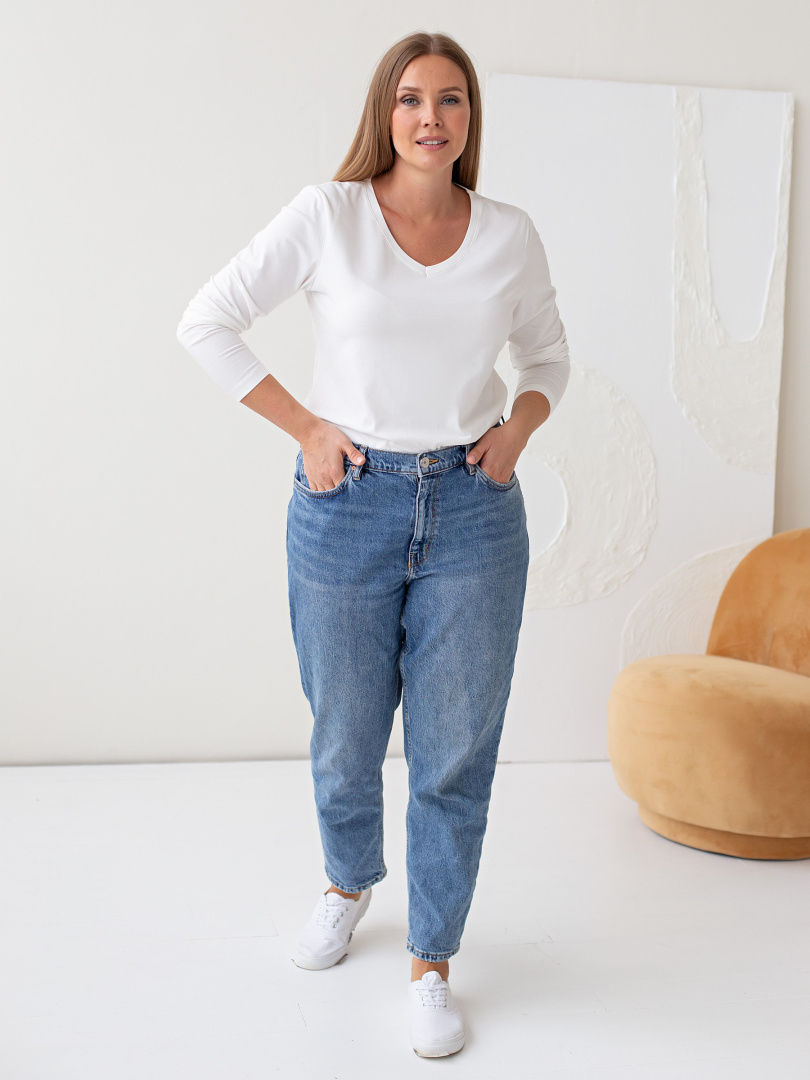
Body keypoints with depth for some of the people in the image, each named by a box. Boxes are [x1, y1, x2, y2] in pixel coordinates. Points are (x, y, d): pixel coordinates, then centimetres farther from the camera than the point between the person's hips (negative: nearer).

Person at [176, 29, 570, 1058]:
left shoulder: (510, 234, 3)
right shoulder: (326, 215, -4)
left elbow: (547, 354, 19)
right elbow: (206, 322, -1)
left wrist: (519, 425, -1)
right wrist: (303, 426, -6)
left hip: (474, 510, 1)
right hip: (347, 507, -1)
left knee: (456, 751, 5)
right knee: (345, 737, 14)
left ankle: (432, 963, 24)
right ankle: (349, 883, 46)